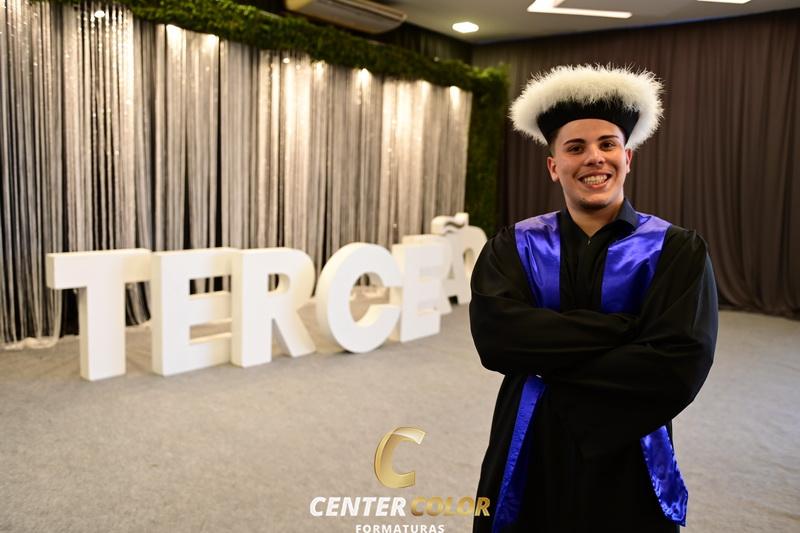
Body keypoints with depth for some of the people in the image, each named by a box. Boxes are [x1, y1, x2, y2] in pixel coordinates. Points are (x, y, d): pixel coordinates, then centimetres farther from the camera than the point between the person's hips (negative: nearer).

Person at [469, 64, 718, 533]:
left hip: (629, 466, -1)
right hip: (530, 460, 1)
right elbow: (495, 336, -20)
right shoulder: (514, 246, -4)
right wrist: (621, 327, -22)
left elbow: (679, 368, -20)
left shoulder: (677, 251, -8)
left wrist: (547, 364, -17)